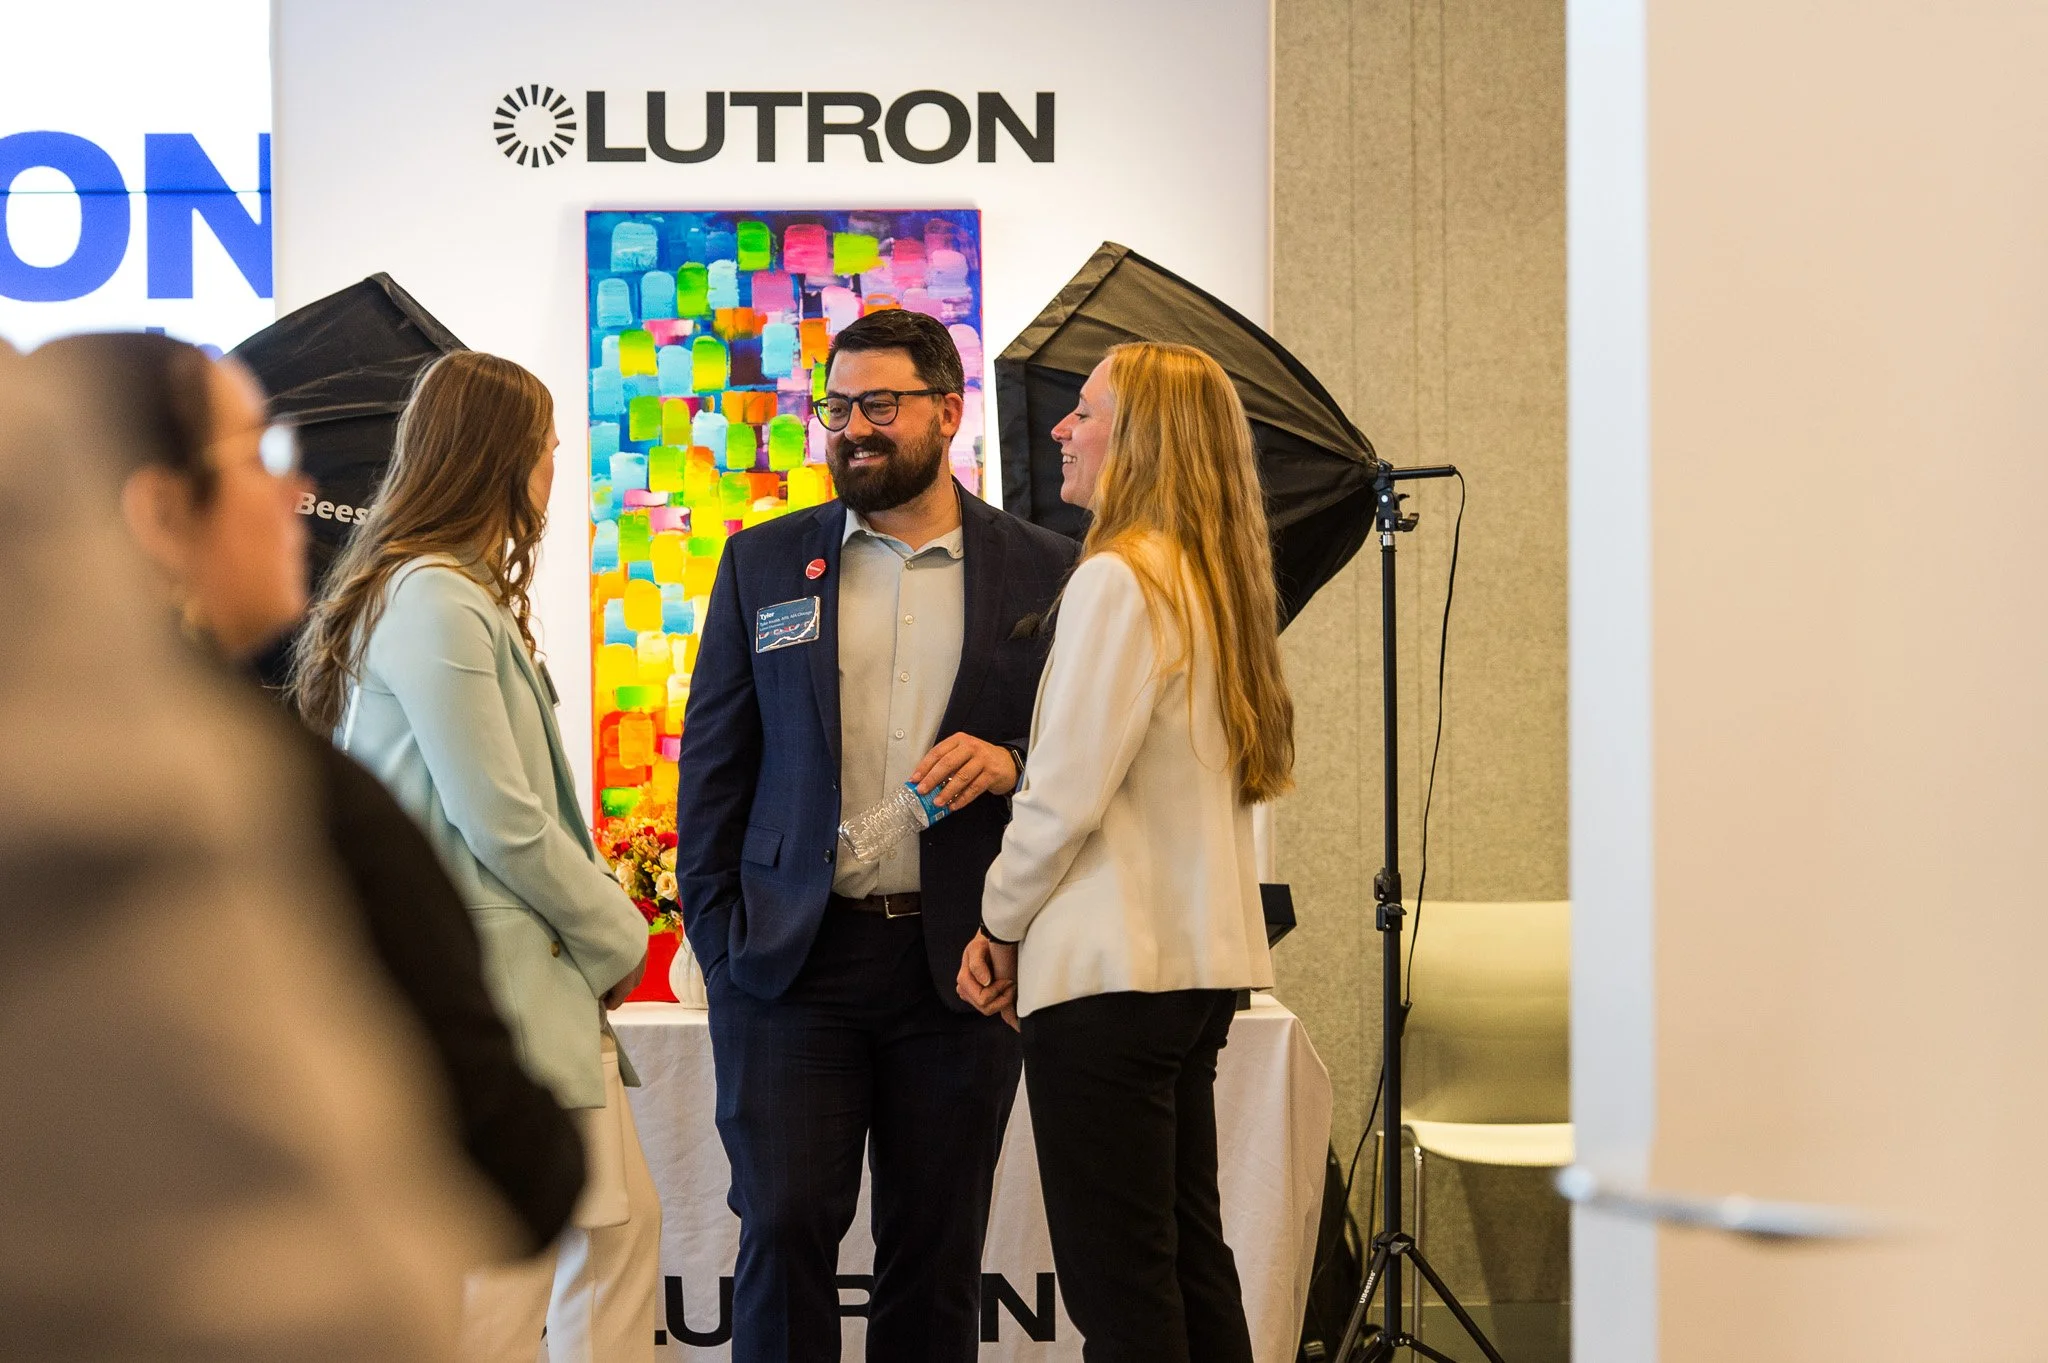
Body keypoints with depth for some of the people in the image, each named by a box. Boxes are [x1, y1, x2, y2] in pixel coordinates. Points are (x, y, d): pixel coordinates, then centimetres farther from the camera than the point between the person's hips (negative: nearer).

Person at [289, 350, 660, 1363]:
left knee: (621, 1218, 13)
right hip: (488, 989, -10)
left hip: (542, 980, 10)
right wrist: (618, 938, -5)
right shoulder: (436, 604, -16)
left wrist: (600, 934, 5)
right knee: (505, 1268, -6)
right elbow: (504, 825, -18)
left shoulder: (465, 596, 16)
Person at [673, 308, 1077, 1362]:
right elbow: (712, 762, 9)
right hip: (793, 959, 0)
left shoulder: (1041, 572, 6)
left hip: (959, 961, 0)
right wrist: (719, 935, 1)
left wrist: (1012, 762, -12)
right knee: (784, 1226, -5)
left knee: (937, 1251, 6)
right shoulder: (762, 563, 9)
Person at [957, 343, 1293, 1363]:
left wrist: (1003, 924, -1)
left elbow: (1068, 792, -16)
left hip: (1113, 968, -9)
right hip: (1201, 955, 9)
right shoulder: (1216, 581, 13)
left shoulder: (1117, 581, -14)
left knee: (1117, 1279, -5)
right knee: (1191, 1254, 15)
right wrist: (1024, 920, 14)